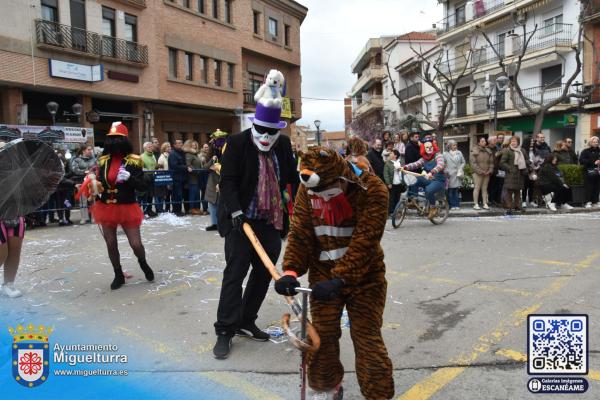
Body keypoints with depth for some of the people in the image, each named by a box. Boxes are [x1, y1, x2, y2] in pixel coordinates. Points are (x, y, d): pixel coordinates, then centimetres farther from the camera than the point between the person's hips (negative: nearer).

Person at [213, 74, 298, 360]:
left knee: (264, 273, 9)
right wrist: (236, 211, -24)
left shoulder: (284, 144, 5)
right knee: (235, 273, -3)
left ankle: (246, 322, 23)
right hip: (241, 220, -5)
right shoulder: (237, 142, -7)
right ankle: (225, 330, 6)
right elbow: (228, 181, -12)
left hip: (271, 220, 5)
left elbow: (291, 177, 13)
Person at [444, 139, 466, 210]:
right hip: (450, 175, -2)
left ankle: (457, 205, 12)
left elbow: (463, 162, 13)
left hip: (457, 175, 2)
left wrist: (460, 169, 0)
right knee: (450, 190, -2)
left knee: (456, 190, 6)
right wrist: (446, 171, -9)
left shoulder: (459, 153, 8)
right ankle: (452, 205, 5)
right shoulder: (446, 154, -1)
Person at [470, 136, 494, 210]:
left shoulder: (488, 151, 11)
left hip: (487, 173, 5)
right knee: (477, 188, -3)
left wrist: (490, 170, -2)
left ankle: (485, 204, 12)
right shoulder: (474, 151, -5)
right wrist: (480, 171, -15)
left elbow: (491, 162, 13)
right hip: (477, 173, -5)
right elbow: (473, 163, -11)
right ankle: (476, 204, 1)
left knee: (485, 188, 9)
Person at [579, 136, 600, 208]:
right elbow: (581, 161, -11)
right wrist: (593, 163, -14)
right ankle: (588, 202, -1)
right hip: (589, 172, -4)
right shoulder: (585, 151, 1)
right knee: (589, 188, -5)